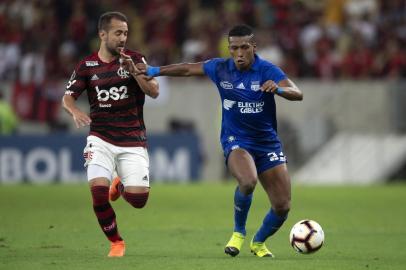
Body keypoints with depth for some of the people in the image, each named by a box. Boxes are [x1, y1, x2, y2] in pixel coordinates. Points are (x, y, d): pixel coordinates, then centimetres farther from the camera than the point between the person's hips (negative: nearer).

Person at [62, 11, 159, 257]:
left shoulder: (135, 59, 0)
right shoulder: (87, 66, 2)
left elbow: (154, 92, -8)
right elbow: (68, 97, 5)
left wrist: (134, 71, -24)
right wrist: (75, 112, -18)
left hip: (133, 141, 0)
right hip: (101, 139, 0)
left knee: (138, 200, -8)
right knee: (98, 192, -19)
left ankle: (121, 185, 30)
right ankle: (116, 243, 4)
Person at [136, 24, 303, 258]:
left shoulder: (267, 70, -12)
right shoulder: (220, 68, -4)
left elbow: (298, 94, -24)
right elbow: (188, 69, 13)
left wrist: (278, 89, -44)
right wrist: (154, 71, 13)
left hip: (268, 142, 1)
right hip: (236, 141, -1)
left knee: (282, 206, -3)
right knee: (248, 181, -35)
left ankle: (258, 243, 29)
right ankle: (238, 233, -8)